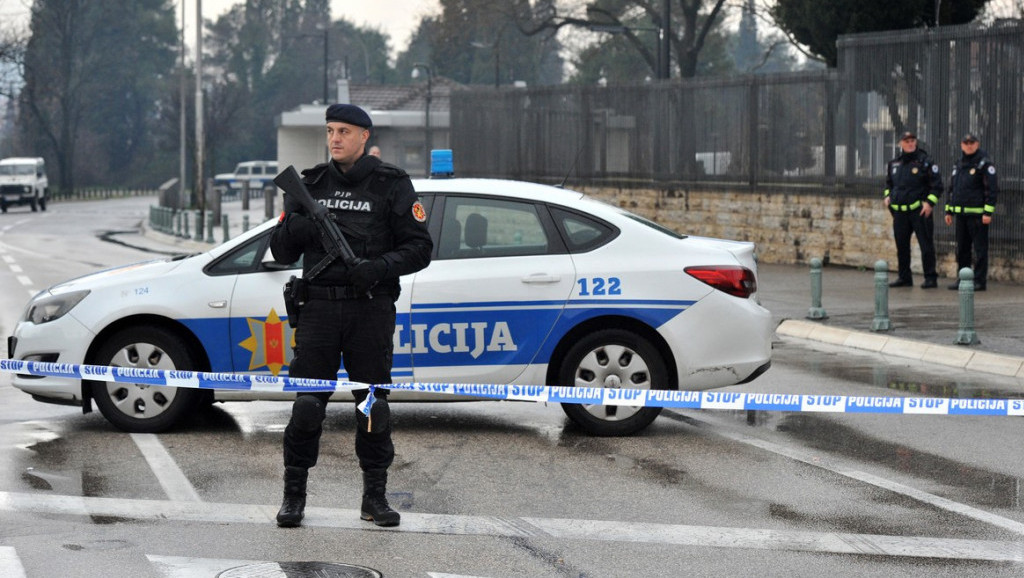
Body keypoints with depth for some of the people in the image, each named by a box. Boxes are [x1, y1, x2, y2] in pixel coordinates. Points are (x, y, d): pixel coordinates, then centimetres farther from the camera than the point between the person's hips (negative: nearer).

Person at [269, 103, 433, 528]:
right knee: (306, 404, -3)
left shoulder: (392, 185, 4)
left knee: (373, 404, 1)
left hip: (370, 309, -1)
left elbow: (419, 248, 0)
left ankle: (374, 497, 10)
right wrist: (295, 227, -11)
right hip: (319, 306, 1)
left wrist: (380, 267, -17)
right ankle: (294, 495, 5)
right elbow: (281, 251, 12)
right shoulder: (311, 185, 12)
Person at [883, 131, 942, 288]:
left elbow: (937, 185, -4)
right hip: (900, 211, 5)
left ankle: (930, 278, -1)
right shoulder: (894, 163, 11)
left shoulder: (925, 162, -4)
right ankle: (904, 277, 19)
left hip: (919, 210, -5)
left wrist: (929, 203, -14)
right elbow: (889, 182, 28)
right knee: (901, 245, 10)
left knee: (926, 245, -5)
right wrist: (888, 196, 10)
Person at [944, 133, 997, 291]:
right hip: (961, 213, 7)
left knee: (980, 248, -4)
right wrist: (948, 211, 17)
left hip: (977, 214, -7)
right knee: (962, 249, 10)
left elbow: (992, 189, -11)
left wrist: (988, 213, -16)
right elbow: (951, 188, 22)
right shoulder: (959, 164, 16)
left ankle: (979, 280, -2)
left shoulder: (984, 163, -6)